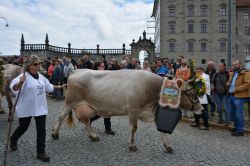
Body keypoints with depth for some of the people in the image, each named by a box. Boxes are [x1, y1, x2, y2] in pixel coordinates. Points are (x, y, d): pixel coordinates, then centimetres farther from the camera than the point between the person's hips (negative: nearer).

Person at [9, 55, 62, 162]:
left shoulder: (41, 76, 5)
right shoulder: (24, 76, -17)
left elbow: (48, 87, 22)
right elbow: (14, 87, -33)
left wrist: (58, 87, 28)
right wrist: (20, 82, -53)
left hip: (40, 108, 5)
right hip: (26, 109, -5)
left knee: (41, 130, 3)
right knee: (22, 128, 17)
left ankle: (41, 152, 14)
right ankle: (13, 140, 50)